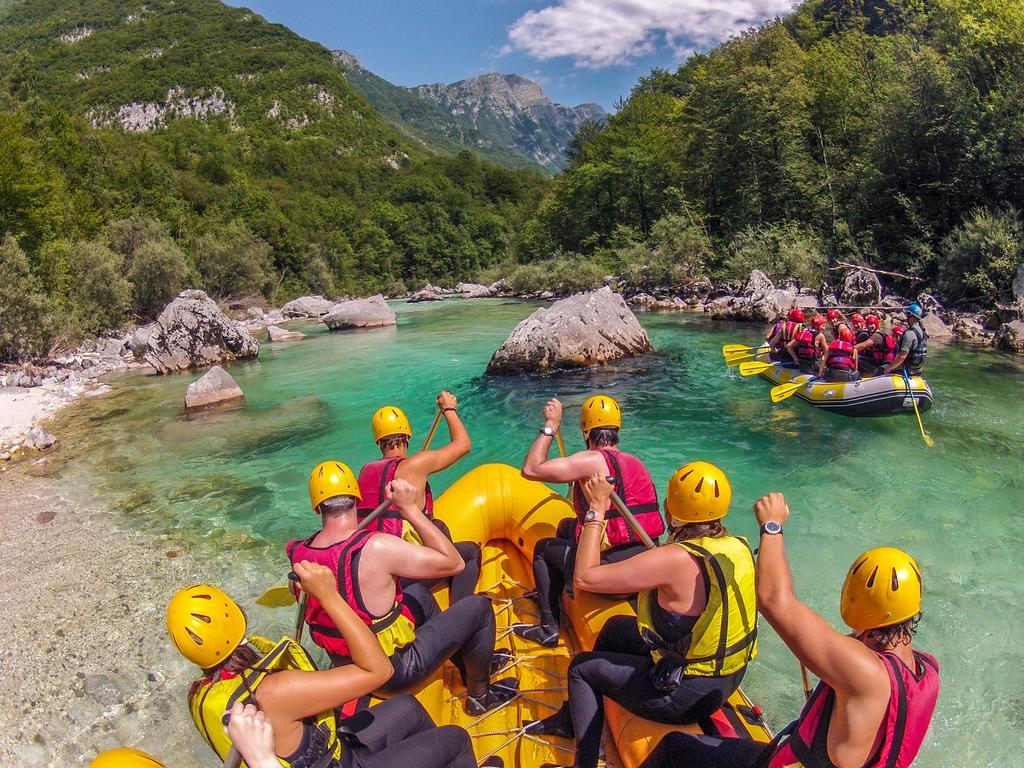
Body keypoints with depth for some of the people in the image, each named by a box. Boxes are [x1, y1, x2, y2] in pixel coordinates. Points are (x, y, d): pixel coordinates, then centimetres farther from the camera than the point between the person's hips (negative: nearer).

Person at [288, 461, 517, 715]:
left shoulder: (298, 554, -12)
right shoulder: (376, 547, -30)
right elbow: (454, 563, -22)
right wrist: (410, 508, -20)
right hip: (393, 676, -7)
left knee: (420, 593, 27)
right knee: (479, 607, 4)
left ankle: (466, 664, 41)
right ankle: (480, 695, 25)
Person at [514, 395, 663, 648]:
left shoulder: (592, 461, -15)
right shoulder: (635, 462, 9)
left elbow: (530, 469, -18)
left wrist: (551, 426, -10)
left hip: (613, 570, -8)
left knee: (544, 548, 18)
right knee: (566, 526, 28)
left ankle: (549, 628, 18)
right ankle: (553, 593, 43)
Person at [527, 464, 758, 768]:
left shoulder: (676, 559, -31)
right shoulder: (739, 546, -7)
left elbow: (584, 577, -25)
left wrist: (597, 509, -18)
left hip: (684, 696, -8)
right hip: (728, 680, 8)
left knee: (581, 668, 14)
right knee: (616, 627, 24)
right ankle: (572, 718, 41)